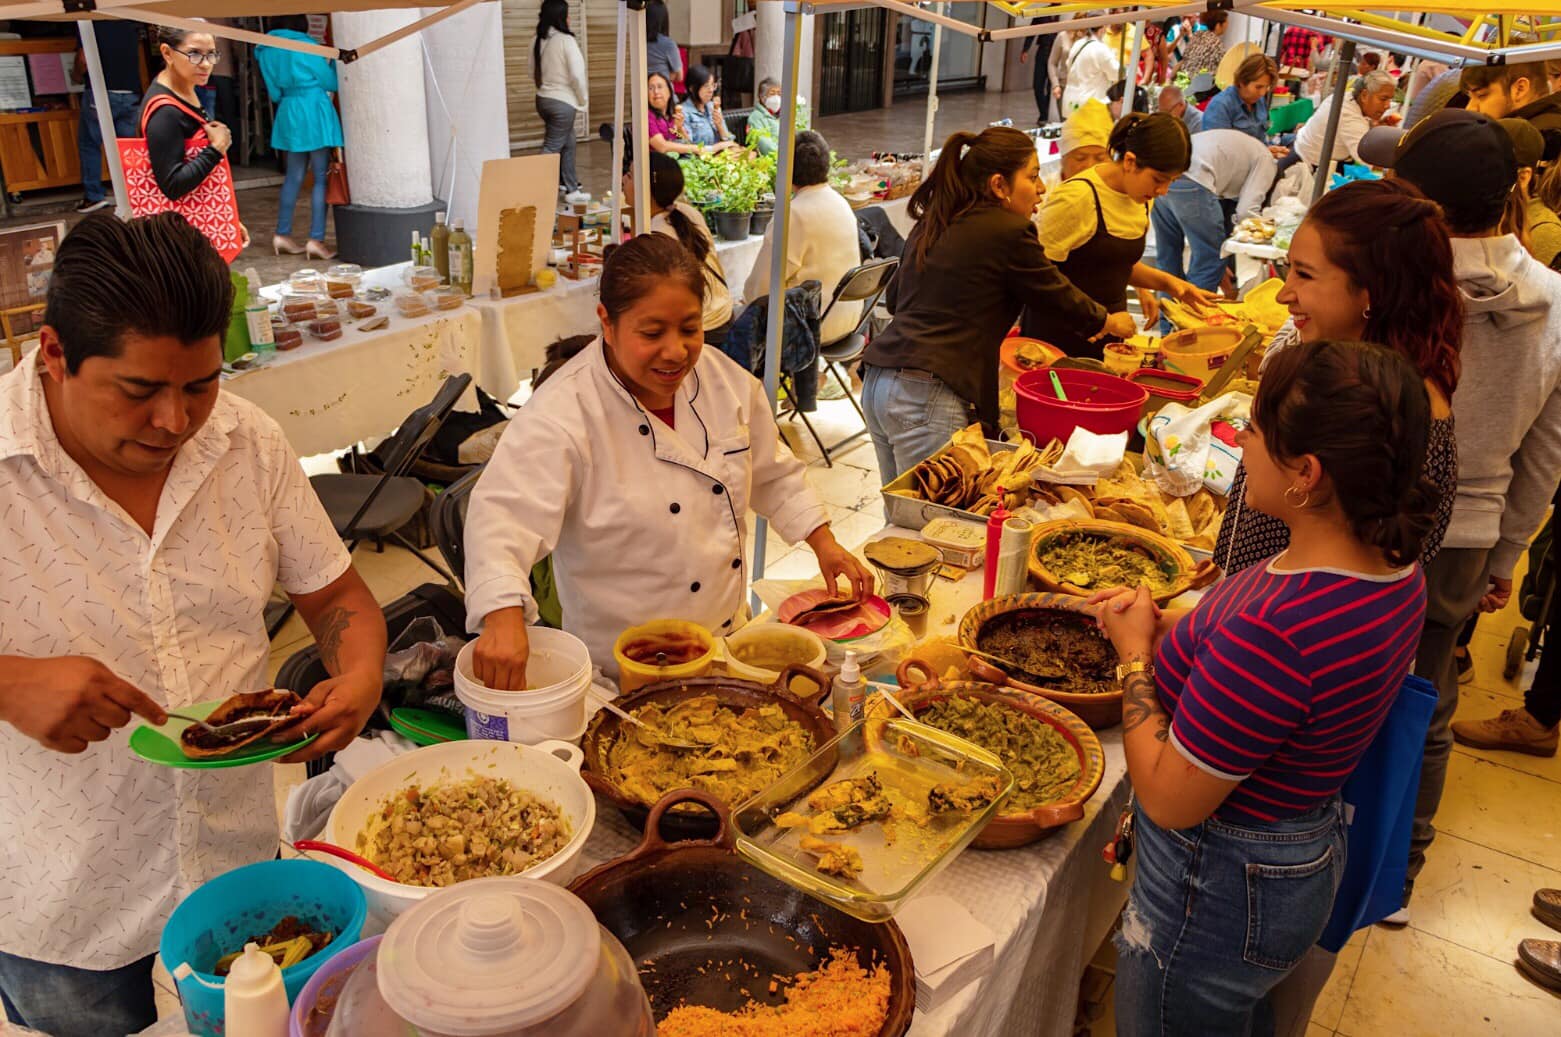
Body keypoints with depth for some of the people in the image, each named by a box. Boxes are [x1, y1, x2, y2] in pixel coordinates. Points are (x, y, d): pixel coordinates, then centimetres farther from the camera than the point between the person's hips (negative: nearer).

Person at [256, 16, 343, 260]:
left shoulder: (269, 50, 9)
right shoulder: (306, 46, -9)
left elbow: (275, 92, 13)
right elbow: (332, 82, -2)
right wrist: (333, 59, 15)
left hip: (289, 115, 7)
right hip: (315, 114, -7)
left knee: (294, 176, 15)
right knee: (321, 178, -4)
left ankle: (282, 235, 16)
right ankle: (316, 240, -9)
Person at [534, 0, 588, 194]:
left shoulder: (537, 41, 4)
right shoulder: (566, 40, -16)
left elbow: (534, 74, 12)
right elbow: (577, 75, -17)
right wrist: (583, 100, -3)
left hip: (542, 99, 7)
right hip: (563, 102, -7)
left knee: (568, 142, 21)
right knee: (552, 148, -4)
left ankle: (570, 186, 29)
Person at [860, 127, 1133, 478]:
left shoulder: (931, 223, 14)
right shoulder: (1008, 231, -7)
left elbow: (894, 297, 25)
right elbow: (1062, 300, 5)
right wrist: (1112, 322, 23)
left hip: (878, 381, 8)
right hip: (927, 397, -8)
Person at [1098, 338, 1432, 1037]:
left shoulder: (1274, 631, -39)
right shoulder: (1395, 570, -9)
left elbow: (1168, 798, -28)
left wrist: (1135, 653, -16)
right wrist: (1170, 626, -2)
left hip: (1219, 896, -8)